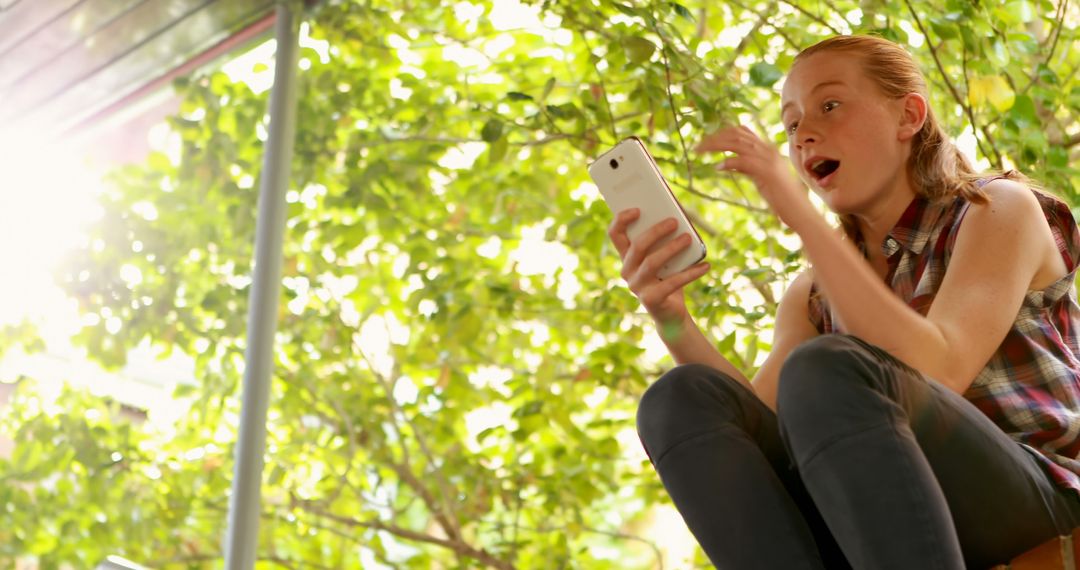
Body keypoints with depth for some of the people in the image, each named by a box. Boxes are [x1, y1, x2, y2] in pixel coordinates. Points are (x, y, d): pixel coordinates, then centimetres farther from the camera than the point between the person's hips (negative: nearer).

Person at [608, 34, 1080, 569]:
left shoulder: (998, 209, 0)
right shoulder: (814, 292, 15)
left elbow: (935, 374, -19)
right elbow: (747, 433, 1)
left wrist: (801, 214, -21)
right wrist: (671, 319, -14)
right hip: (891, 523, 5)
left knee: (824, 371, -31)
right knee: (681, 399, -14)